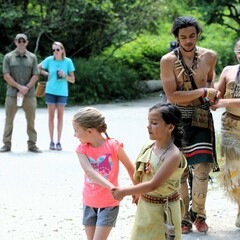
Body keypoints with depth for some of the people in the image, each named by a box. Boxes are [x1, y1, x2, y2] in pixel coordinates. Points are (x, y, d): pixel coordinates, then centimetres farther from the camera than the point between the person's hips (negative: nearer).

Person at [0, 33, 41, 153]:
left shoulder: (32, 57, 7)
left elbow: (35, 76, 3)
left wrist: (26, 88, -10)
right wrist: (19, 87, -11)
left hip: (29, 94, 1)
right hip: (12, 93, -1)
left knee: (31, 120, 3)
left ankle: (32, 144, 10)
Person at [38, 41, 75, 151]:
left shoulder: (68, 61, -4)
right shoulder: (49, 60, -3)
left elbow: (73, 80, 0)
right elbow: (38, 68, 14)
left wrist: (65, 76, -17)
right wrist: (47, 74, 2)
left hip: (62, 92, 0)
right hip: (50, 91, 0)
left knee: (60, 116, 4)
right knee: (51, 116, 5)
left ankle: (59, 142, 10)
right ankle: (51, 141, 11)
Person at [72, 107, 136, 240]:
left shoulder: (113, 146, -15)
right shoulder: (82, 149, -7)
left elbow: (130, 168, -1)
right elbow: (89, 171, -25)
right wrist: (111, 187, -40)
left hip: (109, 204, -4)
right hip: (89, 203, 4)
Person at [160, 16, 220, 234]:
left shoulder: (209, 56, 1)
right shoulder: (168, 60, -10)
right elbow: (172, 96, -16)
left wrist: (213, 91, 2)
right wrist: (203, 91, -16)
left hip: (202, 118, 2)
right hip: (178, 119, -2)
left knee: (202, 168, -7)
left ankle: (198, 213, 15)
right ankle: (184, 218, 18)